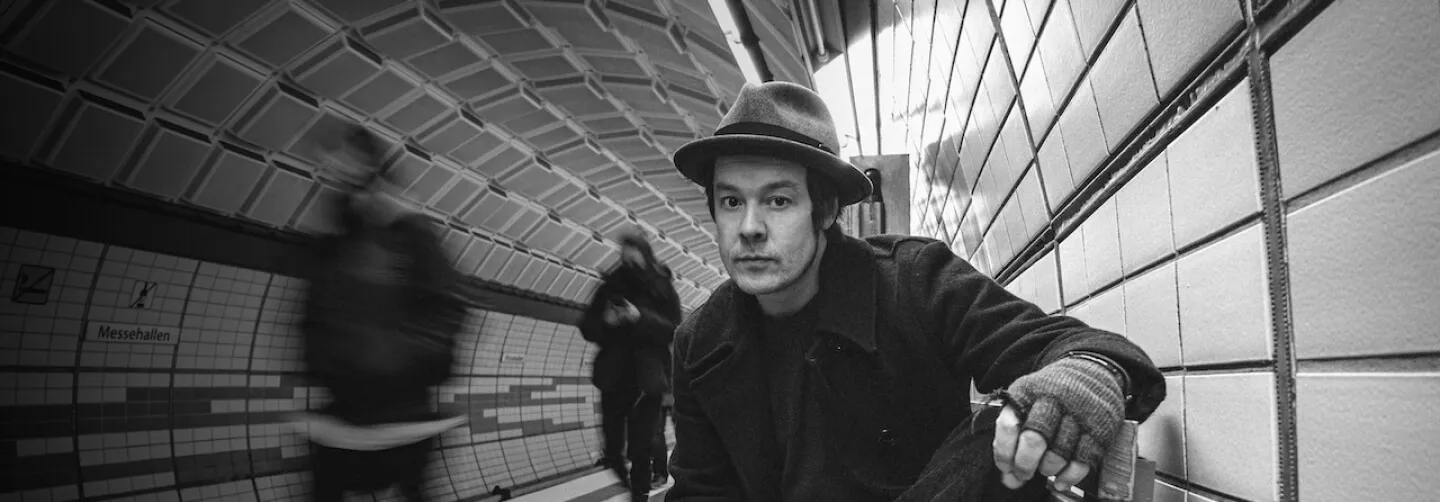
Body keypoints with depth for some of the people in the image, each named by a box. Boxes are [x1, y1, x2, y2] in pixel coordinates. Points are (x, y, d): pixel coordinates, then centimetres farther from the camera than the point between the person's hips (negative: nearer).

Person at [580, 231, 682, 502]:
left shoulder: (662, 288, -1)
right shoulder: (610, 285, 5)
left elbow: (673, 330, -9)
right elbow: (587, 328, 8)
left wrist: (641, 317, -22)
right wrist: (605, 321, -13)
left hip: (647, 379, -2)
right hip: (614, 376, 2)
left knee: (641, 446, -1)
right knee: (612, 437, 9)